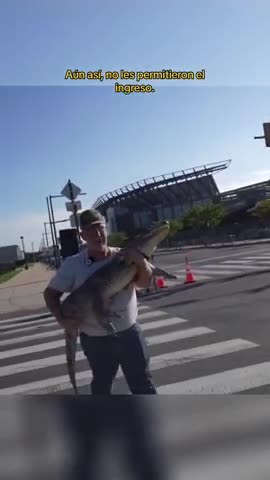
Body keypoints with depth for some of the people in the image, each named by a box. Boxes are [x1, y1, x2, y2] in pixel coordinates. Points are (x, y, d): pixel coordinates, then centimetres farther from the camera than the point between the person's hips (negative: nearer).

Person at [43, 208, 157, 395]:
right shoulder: (73, 264, -10)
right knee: (101, 386, 21)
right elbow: (51, 293, -3)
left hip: (129, 333, 1)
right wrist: (62, 320, -17)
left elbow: (144, 283, -12)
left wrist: (141, 261, -31)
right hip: (95, 340, -1)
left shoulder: (123, 256, -7)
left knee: (143, 384, 15)